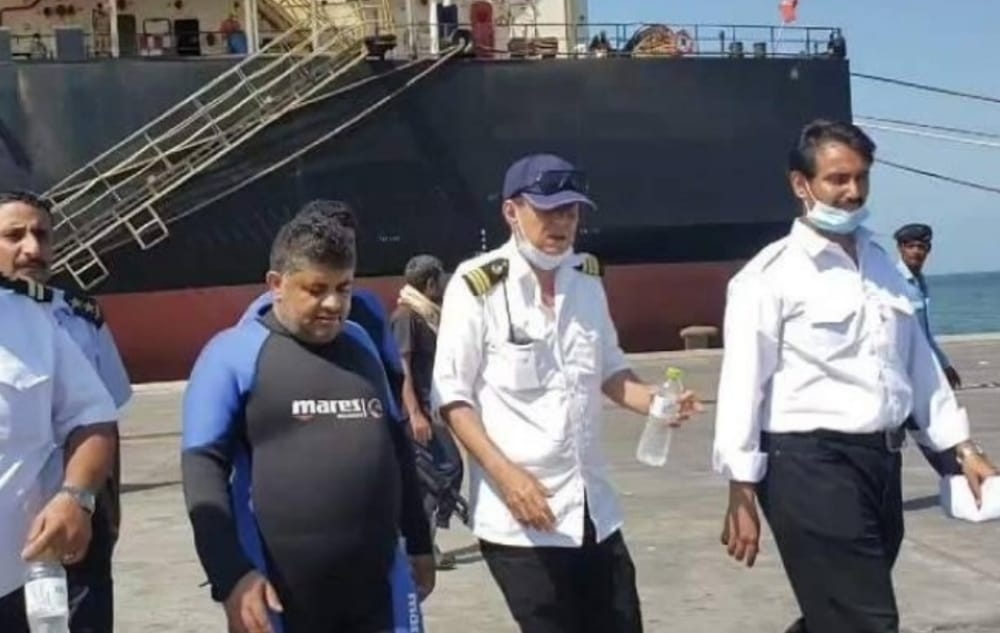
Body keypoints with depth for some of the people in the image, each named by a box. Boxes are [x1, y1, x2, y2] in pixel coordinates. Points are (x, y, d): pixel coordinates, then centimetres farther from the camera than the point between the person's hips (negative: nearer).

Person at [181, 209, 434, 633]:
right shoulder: (234, 353, -5)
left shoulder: (362, 346, 12)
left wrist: (419, 543, 23)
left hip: (377, 593, 5)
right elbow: (203, 465, -10)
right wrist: (231, 575, -19)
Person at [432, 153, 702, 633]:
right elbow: (452, 397, -10)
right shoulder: (477, 286, -12)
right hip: (519, 515, -6)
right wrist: (505, 475, -19)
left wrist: (656, 402, -3)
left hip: (594, 508, 6)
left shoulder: (587, 277, 7)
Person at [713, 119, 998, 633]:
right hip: (809, 465, -7)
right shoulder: (771, 275, -8)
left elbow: (917, 362, 18)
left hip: (880, 459, 7)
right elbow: (744, 384, -9)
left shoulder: (881, 264, 14)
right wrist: (742, 498, -11)